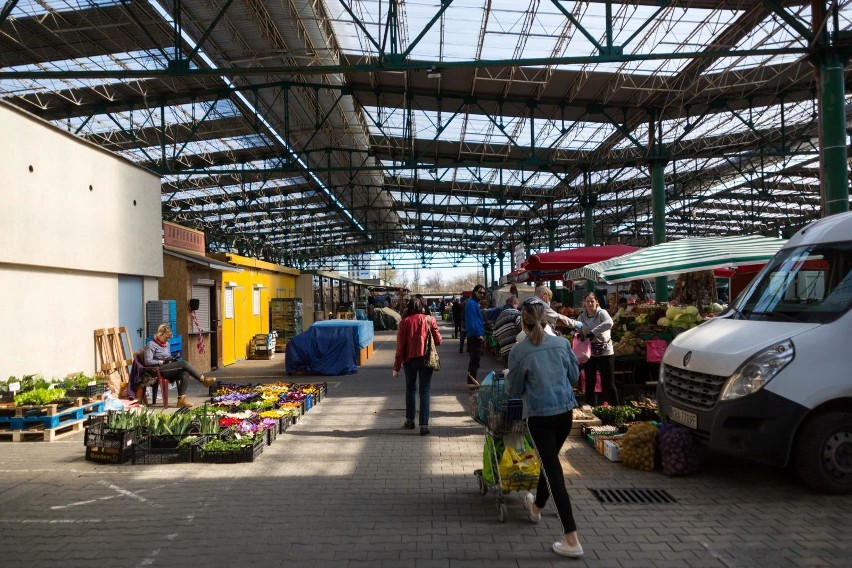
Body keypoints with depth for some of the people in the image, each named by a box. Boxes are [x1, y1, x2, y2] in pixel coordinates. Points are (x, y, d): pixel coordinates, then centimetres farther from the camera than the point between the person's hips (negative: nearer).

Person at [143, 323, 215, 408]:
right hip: (159, 371, -8)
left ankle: (181, 399, -33)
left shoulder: (166, 344, 23)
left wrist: (172, 359, 9)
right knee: (183, 364, -24)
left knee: (185, 373, -26)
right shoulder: (151, 345, -2)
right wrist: (162, 361, -16)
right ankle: (203, 379, -17)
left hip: (168, 369, 8)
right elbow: (147, 361, -11)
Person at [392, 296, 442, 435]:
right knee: (424, 391, 4)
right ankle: (424, 425, -1)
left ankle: (410, 420, 26)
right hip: (426, 359, -1)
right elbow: (438, 341, -4)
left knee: (410, 389, 20)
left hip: (409, 360, 1)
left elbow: (400, 346, -3)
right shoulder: (429, 320, -4)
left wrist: (397, 366, 3)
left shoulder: (404, 322, -3)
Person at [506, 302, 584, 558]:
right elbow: (574, 375, 12)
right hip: (565, 410, 5)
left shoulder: (519, 351, -11)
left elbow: (513, 390, -3)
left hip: (539, 415, -5)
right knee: (550, 461, 23)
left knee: (553, 469, -2)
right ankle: (536, 507, 47)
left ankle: (572, 540, -3)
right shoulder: (562, 343, 1)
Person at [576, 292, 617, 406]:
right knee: (589, 383, 11)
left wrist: (593, 332, -35)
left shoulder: (602, 313, -9)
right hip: (589, 353, 4)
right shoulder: (582, 316, 5)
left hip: (605, 352, -4)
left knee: (609, 383, 2)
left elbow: (609, 323, -29)